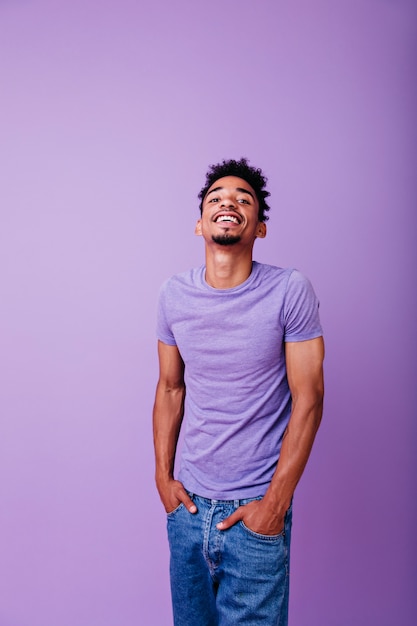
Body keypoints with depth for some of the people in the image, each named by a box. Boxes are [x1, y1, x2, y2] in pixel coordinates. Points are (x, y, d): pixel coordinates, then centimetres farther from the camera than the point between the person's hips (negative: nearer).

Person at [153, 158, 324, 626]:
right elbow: (170, 388, 6)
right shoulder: (174, 294, -2)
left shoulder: (290, 292, -13)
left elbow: (308, 399, -11)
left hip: (256, 508, -3)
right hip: (188, 501, 4)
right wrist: (163, 476, 4)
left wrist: (275, 503, -10)